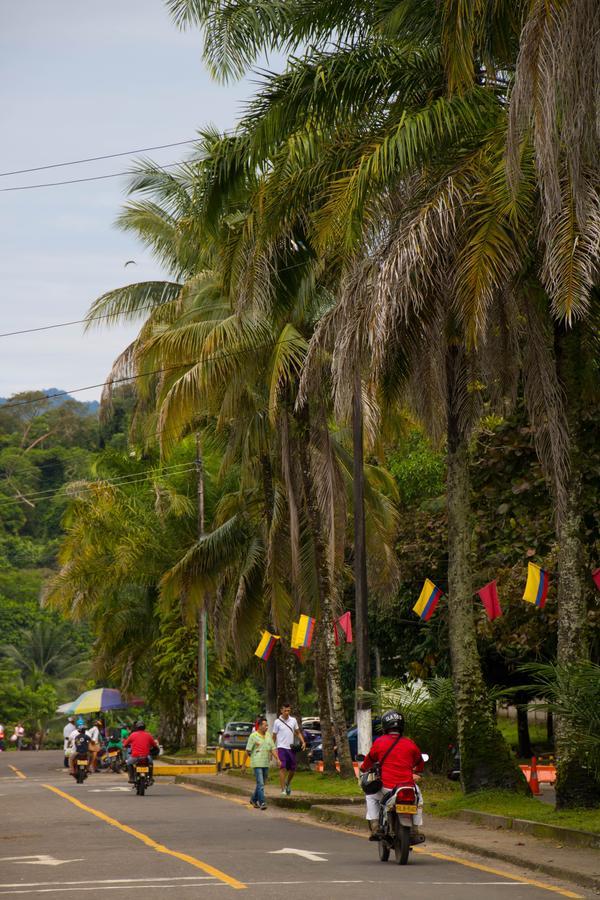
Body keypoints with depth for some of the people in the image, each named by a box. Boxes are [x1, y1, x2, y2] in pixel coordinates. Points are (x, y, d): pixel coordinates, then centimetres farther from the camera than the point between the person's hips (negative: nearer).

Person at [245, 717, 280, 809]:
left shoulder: (268, 735, 11)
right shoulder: (253, 736, -6)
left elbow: (272, 748, 10)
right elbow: (248, 751, -5)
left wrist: (277, 759, -3)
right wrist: (244, 764, -5)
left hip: (266, 764, 6)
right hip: (257, 763, -6)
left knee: (261, 783, 14)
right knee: (260, 784, -13)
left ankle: (254, 799, 30)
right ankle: (262, 803, -15)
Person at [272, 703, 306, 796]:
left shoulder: (293, 720, 8)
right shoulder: (277, 722, -1)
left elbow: (298, 733, 15)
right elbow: (274, 736, 3)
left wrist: (303, 742, 0)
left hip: (291, 748, 4)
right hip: (281, 747, -4)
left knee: (292, 769, 8)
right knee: (282, 767, -14)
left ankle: (287, 784, 35)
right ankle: (283, 789, -15)